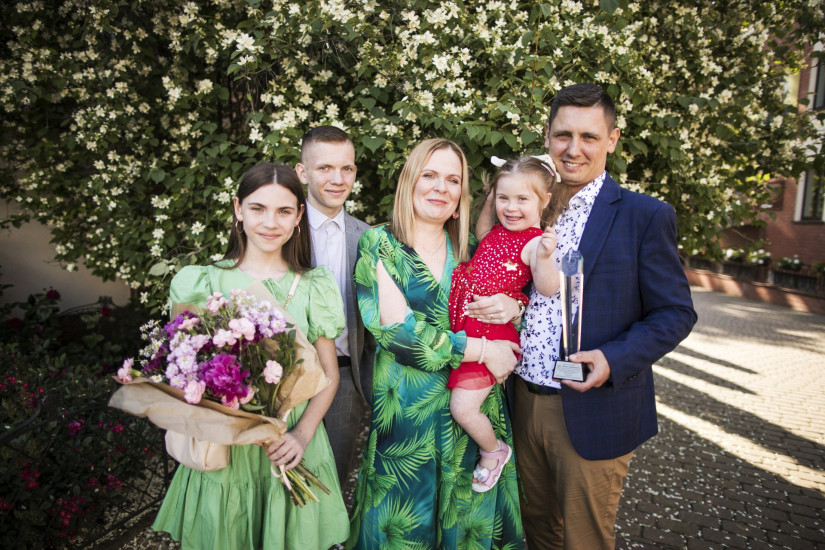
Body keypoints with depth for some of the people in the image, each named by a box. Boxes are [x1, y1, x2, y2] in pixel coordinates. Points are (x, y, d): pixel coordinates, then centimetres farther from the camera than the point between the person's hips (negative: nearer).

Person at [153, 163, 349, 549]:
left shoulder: (315, 287, -1)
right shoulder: (205, 283, -2)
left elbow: (328, 373, 3)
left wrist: (303, 433, -11)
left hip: (291, 454, 1)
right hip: (221, 452, 0)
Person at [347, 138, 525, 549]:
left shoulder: (470, 249, 6)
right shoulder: (379, 244, -6)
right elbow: (395, 328, -17)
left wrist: (514, 307, -12)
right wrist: (481, 349, -17)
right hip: (406, 407, -4)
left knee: (467, 515, 18)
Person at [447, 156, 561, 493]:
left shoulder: (534, 242, -14)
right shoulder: (499, 231, 9)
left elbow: (548, 289, -27)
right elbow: (480, 234, 31)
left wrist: (545, 257, -46)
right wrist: (488, 203, 17)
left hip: (490, 331, -8)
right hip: (464, 326, 9)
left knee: (463, 407, -9)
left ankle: (493, 452, 22)